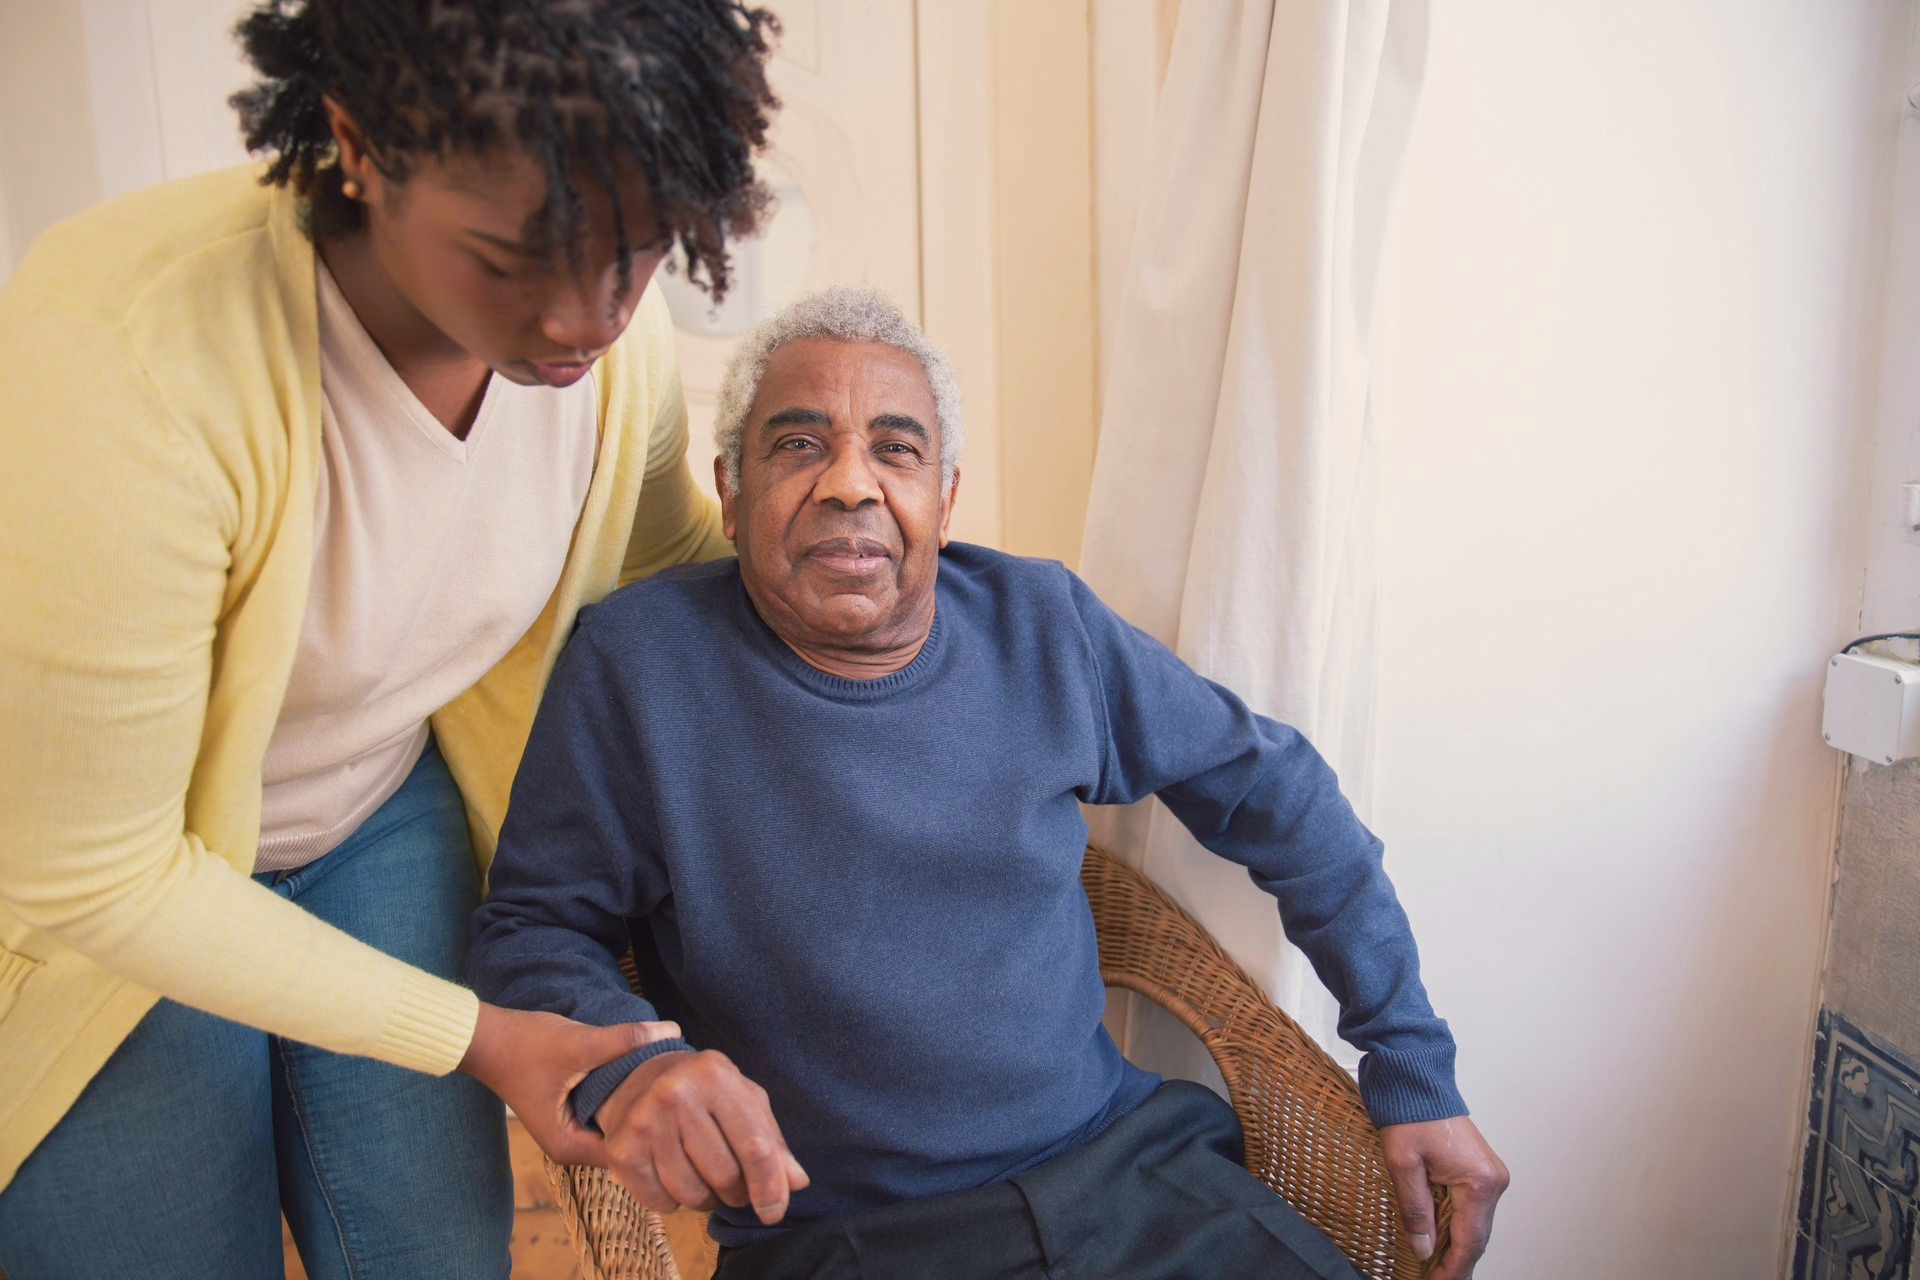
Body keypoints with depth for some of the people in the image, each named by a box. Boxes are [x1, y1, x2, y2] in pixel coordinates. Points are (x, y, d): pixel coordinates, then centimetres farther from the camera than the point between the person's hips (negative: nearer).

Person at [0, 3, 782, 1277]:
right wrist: (474, 1037, -22)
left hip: (387, 815, 4)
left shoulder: (616, 331, -20)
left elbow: (667, 544, 6)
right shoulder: (124, 364, -37)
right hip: (113, 879, -3)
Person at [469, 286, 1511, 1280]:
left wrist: (1413, 1067, 9)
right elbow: (528, 929, -1)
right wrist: (622, 1065, -24)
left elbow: (1274, 794, 9)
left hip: (1132, 1173, 3)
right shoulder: (638, 660, -8)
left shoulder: (1044, 625, 1)